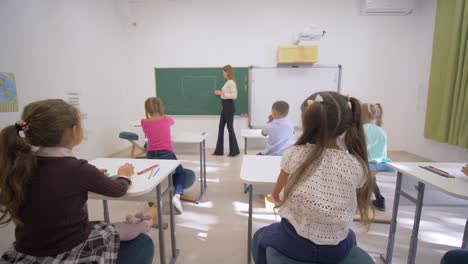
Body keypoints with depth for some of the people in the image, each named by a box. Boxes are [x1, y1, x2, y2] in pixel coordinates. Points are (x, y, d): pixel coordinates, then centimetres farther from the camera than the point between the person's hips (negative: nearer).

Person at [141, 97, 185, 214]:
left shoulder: (144, 122, 1)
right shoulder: (167, 119, 0)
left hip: (151, 156, 2)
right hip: (166, 155, -2)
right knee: (180, 173, 25)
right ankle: (177, 195, -5)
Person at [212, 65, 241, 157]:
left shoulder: (231, 82, -15)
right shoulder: (228, 82, 14)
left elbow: (234, 96, -23)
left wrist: (222, 93, -21)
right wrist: (220, 93, 12)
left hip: (229, 107, -10)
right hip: (225, 107, 10)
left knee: (230, 128, -2)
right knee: (221, 128, 12)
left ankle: (234, 151, 11)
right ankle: (219, 151, 20)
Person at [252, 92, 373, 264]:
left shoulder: (293, 154, -14)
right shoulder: (357, 166, -11)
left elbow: (276, 194, 2)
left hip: (294, 243, -2)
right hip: (336, 249, 3)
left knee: (261, 236, 31)